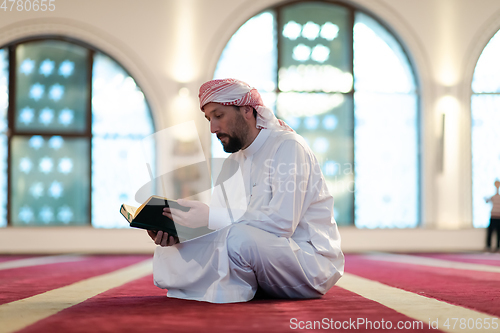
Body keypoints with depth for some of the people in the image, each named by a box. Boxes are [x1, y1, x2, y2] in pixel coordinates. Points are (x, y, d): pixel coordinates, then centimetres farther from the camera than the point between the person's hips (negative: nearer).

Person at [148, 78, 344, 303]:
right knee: (168, 255, -3)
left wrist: (211, 218, -26)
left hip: (312, 262, -7)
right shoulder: (233, 162, 15)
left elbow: (282, 223, -24)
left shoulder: (287, 146, -12)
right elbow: (222, 229, 9)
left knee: (238, 237, -37)